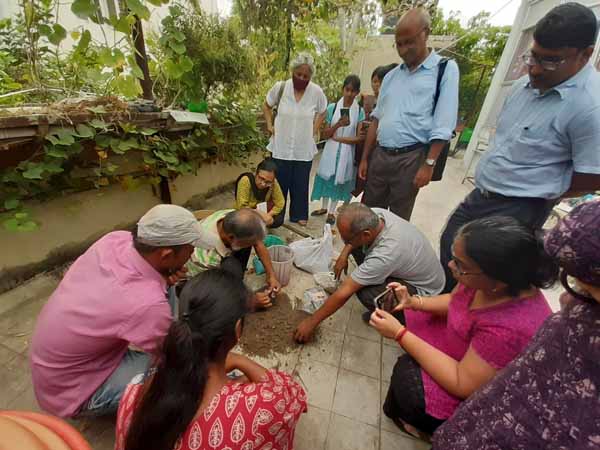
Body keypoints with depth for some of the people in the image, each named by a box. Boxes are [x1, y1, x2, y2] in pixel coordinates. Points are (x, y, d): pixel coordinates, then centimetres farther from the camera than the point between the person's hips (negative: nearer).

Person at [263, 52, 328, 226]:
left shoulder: (317, 92, -5)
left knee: (300, 185, 9)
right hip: (281, 148, 0)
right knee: (279, 184, 8)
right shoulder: (280, 87, -5)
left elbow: (322, 113, 14)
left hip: (304, 149, 1)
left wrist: (314, 131, 6)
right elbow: (267, 106, 12)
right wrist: (270, 125, 2)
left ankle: (299, 215, 25)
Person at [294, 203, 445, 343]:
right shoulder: (375, 214, -22)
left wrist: (312, 321, -21)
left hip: (423, 287, -7)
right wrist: (344, 254, -10)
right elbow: (353, 231, 4)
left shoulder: (385, 255, -40)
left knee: (365, 293, -31)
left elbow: (344, 293, -33)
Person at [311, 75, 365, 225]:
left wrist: (337, 138, -11)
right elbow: (325, 135, -5)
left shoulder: (360, 112, -3)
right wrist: (338, 124, -21)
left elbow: (359, 138, -7)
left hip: (346, 153, 0)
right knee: (327, 178, 8)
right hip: (330, 151, 1)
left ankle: (331, 212, 22)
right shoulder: (332, 108, -2)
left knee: (339, 180, 7)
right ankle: (324, 207, 29)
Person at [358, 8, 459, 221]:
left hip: (410, 158, -4)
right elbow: (376, 119, 14)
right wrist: (365, 157, 10)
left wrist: (429, 164, -15)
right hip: (379, 155, 5)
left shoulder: (445, 69, 1)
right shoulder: (391, 76, 15)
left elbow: (442, 126, -7)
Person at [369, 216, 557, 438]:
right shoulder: (488, 282, -20)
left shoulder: (511, 329, -40)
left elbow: (462, 385, -30)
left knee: (408, 375, -23)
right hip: (463, 349, 7)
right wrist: (413, 302, -16)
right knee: (404, 315, 4)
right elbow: (453, 302, 1)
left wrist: (400, 334, -31)